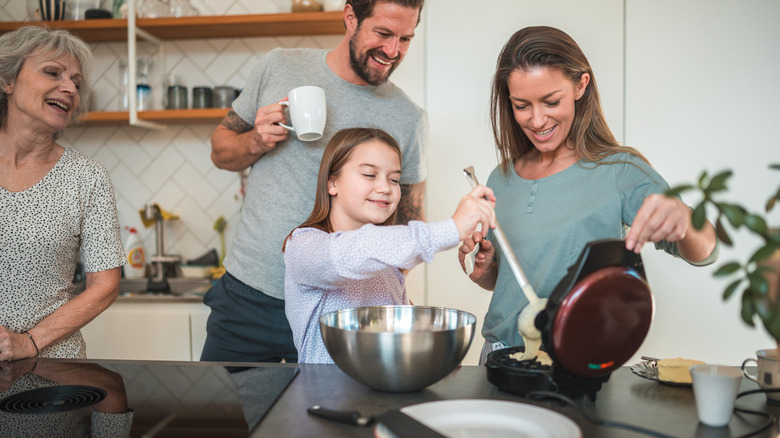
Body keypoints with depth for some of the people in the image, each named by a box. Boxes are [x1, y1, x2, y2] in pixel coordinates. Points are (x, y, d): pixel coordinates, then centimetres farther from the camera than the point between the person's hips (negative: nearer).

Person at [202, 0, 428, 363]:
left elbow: (409, 221, 6)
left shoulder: (409, 120, -2)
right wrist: (256, 143, -11)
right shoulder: (279, 66, 1)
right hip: (246, 294, 2)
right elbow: (220, 148, 11)